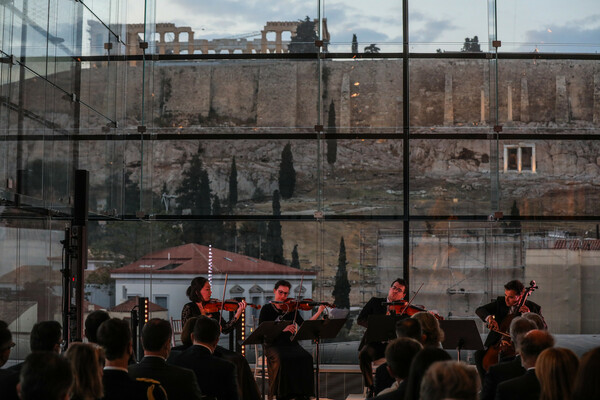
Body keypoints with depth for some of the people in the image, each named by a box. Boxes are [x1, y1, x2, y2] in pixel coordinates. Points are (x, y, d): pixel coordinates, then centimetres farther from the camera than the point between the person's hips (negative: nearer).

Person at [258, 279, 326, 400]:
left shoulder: (291, 308, 14)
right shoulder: (267, 309, 5)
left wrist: (319, 312, -5)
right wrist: (282, 329, -21)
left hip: (290, 344, 3)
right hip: (273, 345, -3)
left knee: (306, 358, -26)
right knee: (282, 359, -35)